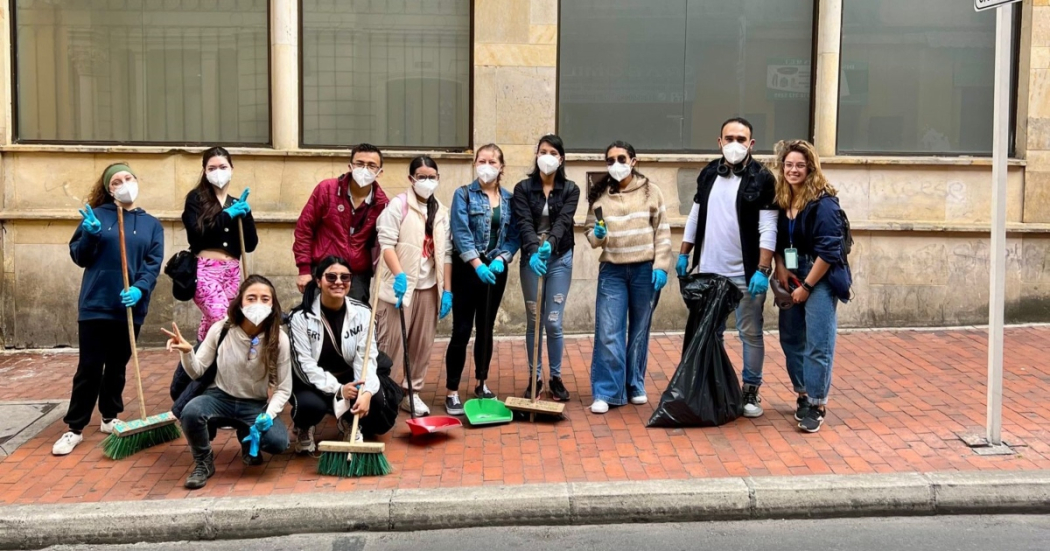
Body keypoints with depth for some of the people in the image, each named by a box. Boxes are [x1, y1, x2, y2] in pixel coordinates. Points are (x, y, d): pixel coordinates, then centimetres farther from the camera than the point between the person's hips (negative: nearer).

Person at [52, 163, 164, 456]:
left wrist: (139, 289, -19)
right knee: (90, 367, -3)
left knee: (118, 366, 13)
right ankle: (74, 428, 4)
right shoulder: (97, 216, 2)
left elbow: (153, 263, -2)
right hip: (96, 304, -2)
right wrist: (91, 234, -17)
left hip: (130, 306, 2)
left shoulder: (151, 224, 7)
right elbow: (79, 256, 2)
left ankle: (109, 418, 26)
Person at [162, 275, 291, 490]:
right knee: (190, 412, -34)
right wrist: (187, 352, -28)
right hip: (221, 398, 0)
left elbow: (283, 389, -7)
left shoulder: (279, 339, -14)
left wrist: (269, 415, -25)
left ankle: (248, 438, 13)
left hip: (256, 405, 0)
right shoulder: (221, 329, -12)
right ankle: (203, 462, -3)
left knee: (278, 442, -27)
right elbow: (196, 372, -6)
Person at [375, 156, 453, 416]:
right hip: (400, 284, -5)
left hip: (428, 287, 5)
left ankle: (412, 392, 18)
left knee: (423, 344, 8)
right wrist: (399, 275, -25)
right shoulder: (399, 204, -3)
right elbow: (386, 243, -13)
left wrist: (447, 290, 5)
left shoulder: (442, 212, 12)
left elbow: (445, 254, 11)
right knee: (391, 342, -5)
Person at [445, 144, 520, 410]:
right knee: (462, 331, -5)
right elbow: (460, 233, -13)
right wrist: (478, 264, -23)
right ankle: (452, 392, -1)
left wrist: (500, 259, -15)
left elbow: (513, 236, 2)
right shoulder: (463, 194, -3)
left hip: (496, 269, 4)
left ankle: (482, 384, 26)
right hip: (468, 269, -4)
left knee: (486, 329, 13)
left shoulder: (509, 199, 8)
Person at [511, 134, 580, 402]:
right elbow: (524, 224, -14)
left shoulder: (570, 189, -1)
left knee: (553, 322, -2)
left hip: (560, 259, -1)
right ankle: (535, 378, 19)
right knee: (533, 321, 7)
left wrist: (549, 244, -35)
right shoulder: (523, 188, -2)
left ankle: (556, 378, 14)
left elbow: (563, 221, -16)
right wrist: (534, 251, -32)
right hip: (531, 258, 1)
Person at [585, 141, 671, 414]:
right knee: (608, 332, -6)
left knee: (640, 330, 10)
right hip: (612, 270, 1)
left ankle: (635, 386, 24)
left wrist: (661, 266, -8)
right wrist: (598, 236, -14)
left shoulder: (650, 191, 1)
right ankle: (606, 392, 1)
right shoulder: (599, 195, 5)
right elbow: (591, 234, 9)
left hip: (645, 269, 0)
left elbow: (663, 233, 0)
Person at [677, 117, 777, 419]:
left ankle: (751, 391, 16)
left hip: (746, 274, -5)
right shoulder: (708, 173, 7)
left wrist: (762, 270, -20)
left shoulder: (762, 179, -8)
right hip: (709, 270, 5)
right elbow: (695, 216, 15)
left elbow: (768, 229, -13)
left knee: (750, 334, 4)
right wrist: (684, 254, 11)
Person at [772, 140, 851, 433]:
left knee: (817, 344, -6)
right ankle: (804, 394, 27)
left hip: (820, 280, -7)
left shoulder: (823, 203, -15)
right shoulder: (782, 201, 5)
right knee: (790, 339, 12)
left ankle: (816, 404, 2)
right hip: (792, 279, 7)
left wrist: (806, 287, -15)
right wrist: (780, 269, -3)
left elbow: (828, 251, -18)